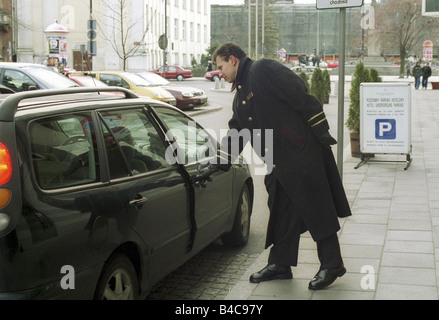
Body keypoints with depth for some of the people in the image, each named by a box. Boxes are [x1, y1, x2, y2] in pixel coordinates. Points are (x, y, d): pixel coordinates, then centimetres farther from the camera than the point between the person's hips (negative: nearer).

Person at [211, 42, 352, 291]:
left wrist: (320, 130, -18)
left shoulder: (263, 69, -8)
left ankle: (332, 264, 6)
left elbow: (300, 95, -15)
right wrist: (222, 163, 26)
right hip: (278, 163, 9)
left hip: (302, 152, -9)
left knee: (315, 206, -3)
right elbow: (236, 131, 29)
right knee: (281, 210, 13)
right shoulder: (240, 95, 22)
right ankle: (280, 264, 22)